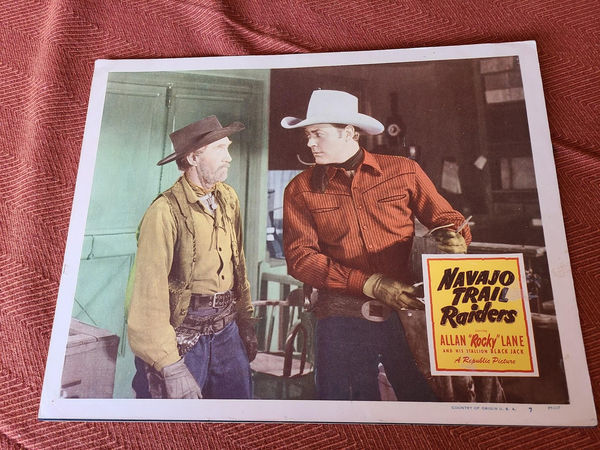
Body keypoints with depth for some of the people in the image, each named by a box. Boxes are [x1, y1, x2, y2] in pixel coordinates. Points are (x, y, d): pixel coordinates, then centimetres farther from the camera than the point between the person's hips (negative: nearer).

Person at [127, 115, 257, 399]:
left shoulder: (228, 199, 3)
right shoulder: (165, 212, -18)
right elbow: (149, 295, -19)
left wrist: (246, 324, 14)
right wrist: (170, 367, -20)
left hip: (227, 333, 6)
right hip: (181, 340, -6)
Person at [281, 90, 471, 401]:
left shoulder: (404, 171, 4)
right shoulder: (300, 190, 2)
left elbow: (444, 217, 12)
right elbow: (299, 256, -6)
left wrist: (454, 237, -14)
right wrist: (371, 284, -16)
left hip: (408, 311, 1)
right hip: (343, 319, 0)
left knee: (430, 397, 9)